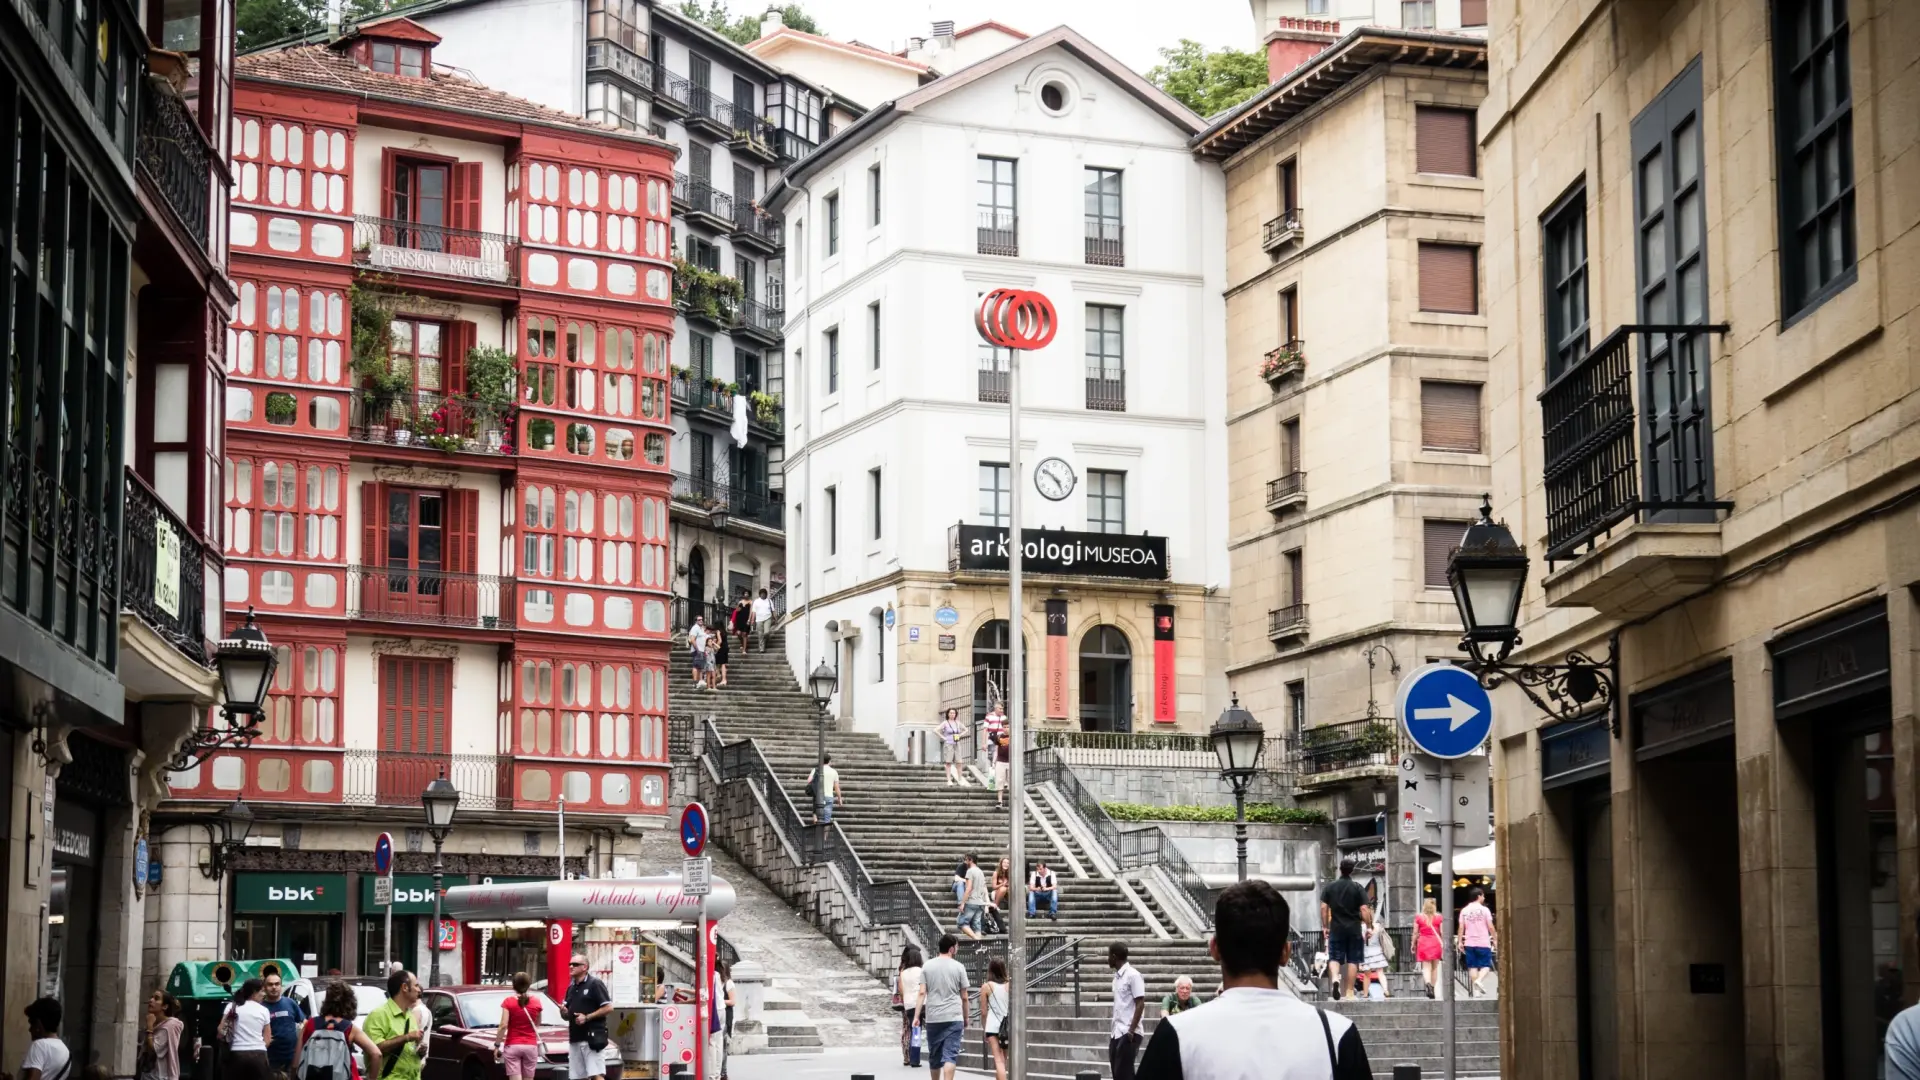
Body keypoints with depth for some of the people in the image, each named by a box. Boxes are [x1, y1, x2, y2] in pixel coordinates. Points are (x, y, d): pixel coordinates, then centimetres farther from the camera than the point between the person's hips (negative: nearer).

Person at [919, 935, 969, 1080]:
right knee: (950, 1055, -7)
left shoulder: (927, 966, 4)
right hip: (954, 1018, -3)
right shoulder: (958, 967, -1)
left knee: (934, 1055, 13)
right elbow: (964, 997, 2)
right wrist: (966, 1019, 13)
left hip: (933, 1018, 3)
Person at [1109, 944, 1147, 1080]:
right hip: (1116, 1033, 9)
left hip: (1128, 1033, -9)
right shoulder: (1117, 976, 15)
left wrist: (1131, 1030, -18)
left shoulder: (1132, 975, -11)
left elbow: (1140, 1004, -15)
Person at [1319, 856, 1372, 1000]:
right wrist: (1369, 926, 0)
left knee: (1334, 958, 6)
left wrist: (1325, 926, 8)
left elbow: (1323, 908, 0)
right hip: (1354, 929, -1)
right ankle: (1349, 991, 5)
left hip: (1336, 929, 1)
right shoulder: (1357, 888, -3)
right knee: (1352, 960, 5)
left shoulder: (1330, 887, 2)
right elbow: (1364, 909, -8)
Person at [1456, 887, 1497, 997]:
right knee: (1485, 965, 5)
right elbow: (1490, 927, -5)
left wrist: (1460, 942, 8)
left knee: (1473, 967, 8)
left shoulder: (1464, 911, 5)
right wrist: (1495, 939, 4)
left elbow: (1461, 928, 3)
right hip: (1483, 942, -3)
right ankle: (1479, 980, -22)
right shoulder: (1484, 910, -5)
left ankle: (1476, 990, 6)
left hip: (1469, 943, 3)